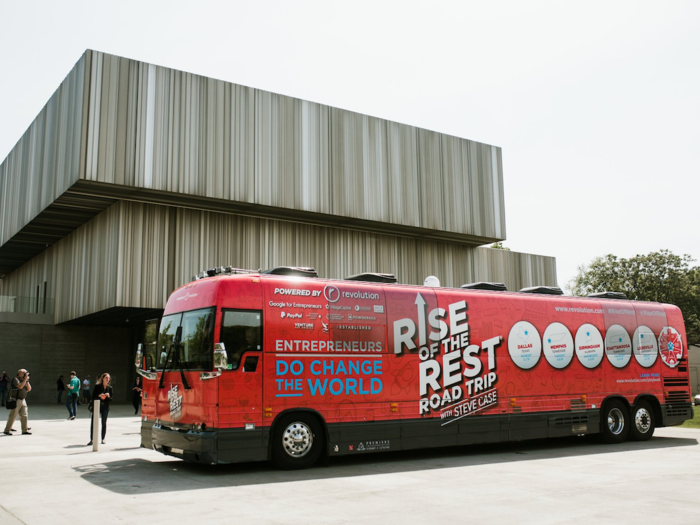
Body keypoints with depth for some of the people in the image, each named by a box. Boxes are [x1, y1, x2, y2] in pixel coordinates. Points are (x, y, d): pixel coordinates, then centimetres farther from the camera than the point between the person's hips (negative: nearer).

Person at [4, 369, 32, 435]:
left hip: (22, 400, 7)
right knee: (13, 416, -5)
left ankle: (25, 430, 2)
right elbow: (20, 386, -24)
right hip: (15, 400, -7)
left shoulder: (24, 381, 14)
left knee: (24, 415, 1)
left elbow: (29, 389, 6)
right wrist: (25, 379, -20)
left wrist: (27, 381, -3)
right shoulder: (16, 379, -8)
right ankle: (7, 430, 4)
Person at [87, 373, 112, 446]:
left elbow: (111, 400, 6)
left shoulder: (109, 388, 5)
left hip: (105, 407, 2)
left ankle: (103, 439, 16)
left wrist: (108, 396, -14)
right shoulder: (97, 386, -2)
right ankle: (91, 440, -3)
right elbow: (93, 397, -4)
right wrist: (99, 396, -20)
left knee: (104, 423, 7)